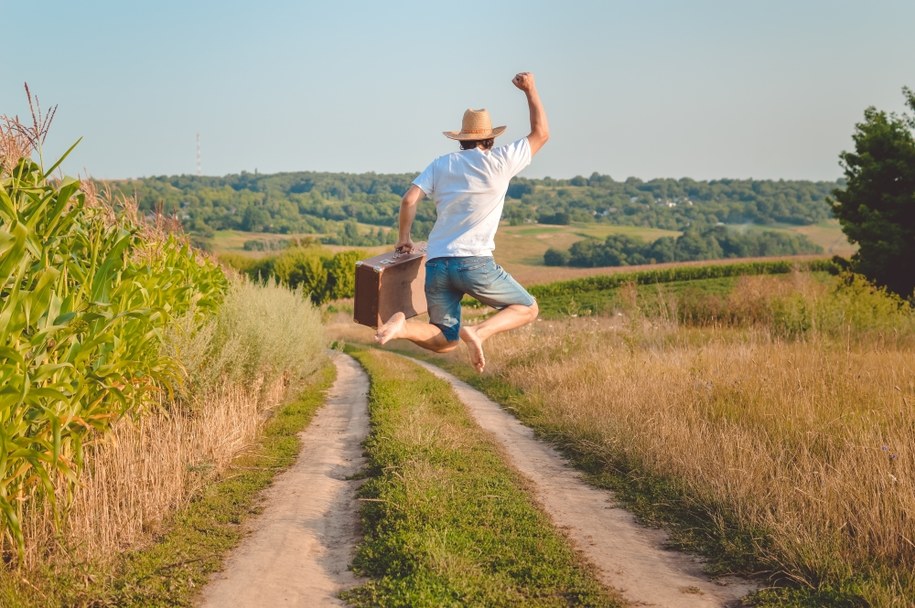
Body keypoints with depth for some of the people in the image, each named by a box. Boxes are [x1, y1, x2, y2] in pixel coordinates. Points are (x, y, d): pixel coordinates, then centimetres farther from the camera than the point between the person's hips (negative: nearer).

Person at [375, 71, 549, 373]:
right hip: (474, 263, -4)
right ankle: (479, 332, -14)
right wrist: (530, 90, 23)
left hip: (436, 264, 5)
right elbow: (541, 133, 14)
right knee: (527, 308, 15)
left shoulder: (441, 164, 12)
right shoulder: (499, 161, 3)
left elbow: (409, 200, 2)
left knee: (445, 341, 15)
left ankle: (403, 326, -17)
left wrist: (404, 237, 17)